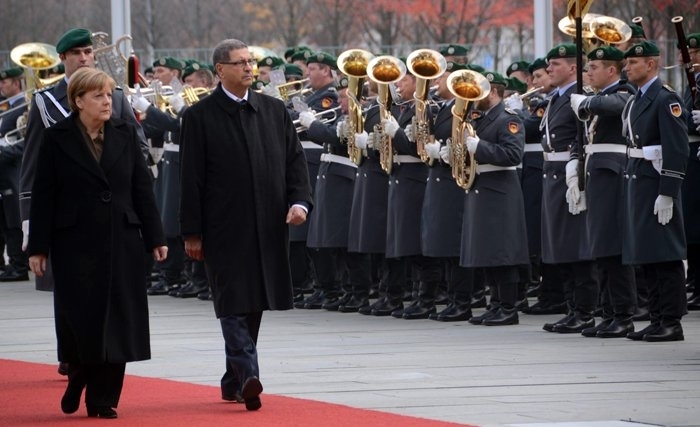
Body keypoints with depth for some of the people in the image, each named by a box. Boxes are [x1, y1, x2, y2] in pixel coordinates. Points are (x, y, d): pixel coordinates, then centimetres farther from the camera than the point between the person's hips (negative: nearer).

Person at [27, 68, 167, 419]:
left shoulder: (125, 133, 6)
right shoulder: (57, 139, -2)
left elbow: (142, 188, 7)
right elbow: (43, 196, -2)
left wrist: (154, 237, 4)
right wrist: (38, 247, -5)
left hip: (121, 242, 2)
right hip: (76, 244, -2)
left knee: (116, 320, 0)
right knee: (79, 320, -3)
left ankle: (103, 398, 8)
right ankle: (78, 382, 21)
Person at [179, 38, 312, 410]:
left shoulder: (274, 111, 10)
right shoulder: (201, 116, -2)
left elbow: (294, 160, 11)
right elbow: (192, 177, -3)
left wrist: (299, 201, -6)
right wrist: (192, 232, -6)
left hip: (268, 227, 4)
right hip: (225, 228, -4)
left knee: (254, 304, 9)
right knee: (234, 305, -9)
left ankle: (234, 381, 19)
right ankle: (248, 376, -18)